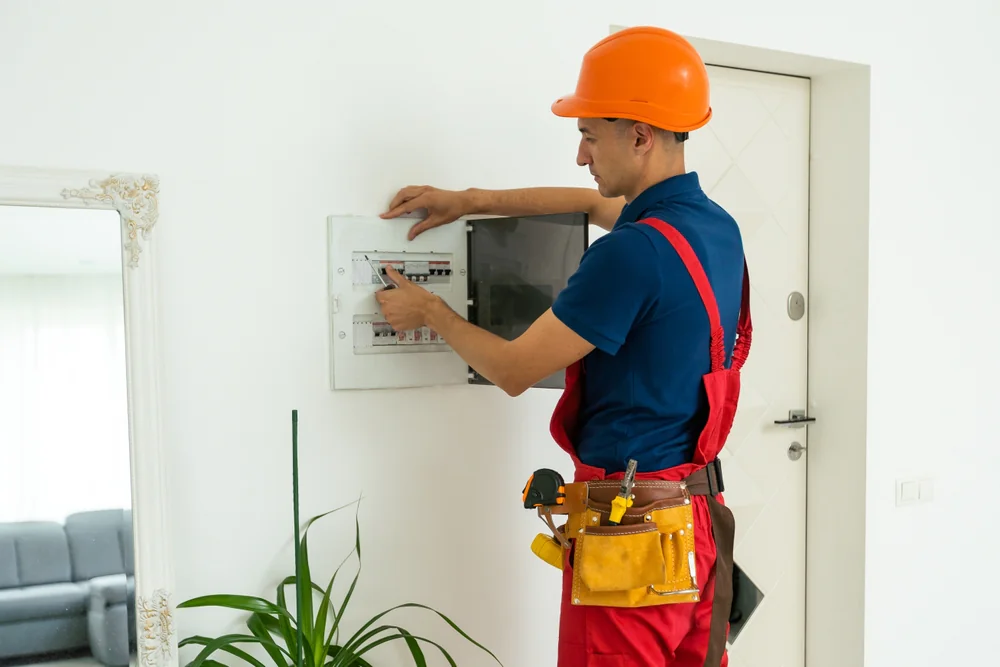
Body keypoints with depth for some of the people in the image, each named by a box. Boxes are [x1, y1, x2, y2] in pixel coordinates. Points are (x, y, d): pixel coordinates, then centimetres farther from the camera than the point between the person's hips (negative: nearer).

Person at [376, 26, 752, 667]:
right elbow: (595, 202, 22)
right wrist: (470, 200, 22)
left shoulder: (632, 253, -23)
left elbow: (513, 370, -13)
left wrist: (428, 310, 4)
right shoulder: (717, 224, 4)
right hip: (701, 507, 9)